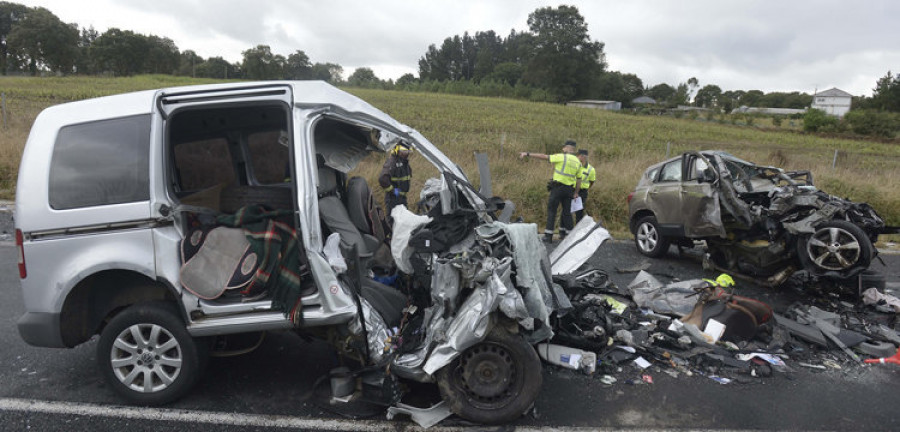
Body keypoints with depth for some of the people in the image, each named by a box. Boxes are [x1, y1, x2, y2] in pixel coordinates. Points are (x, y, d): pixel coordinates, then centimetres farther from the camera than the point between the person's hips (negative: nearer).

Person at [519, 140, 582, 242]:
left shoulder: (561, 157, -7)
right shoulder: (578, 162, 10)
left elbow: (544, 156, -9)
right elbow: (579, 179, 11)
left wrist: (527, 154, -5)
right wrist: (576, 192, 19)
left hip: (558, 187, -5)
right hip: (569, 189, 5)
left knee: (551, 210, -1)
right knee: (567, 211, 14)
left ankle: (548, 235, -4)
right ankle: (566, 233, 19)